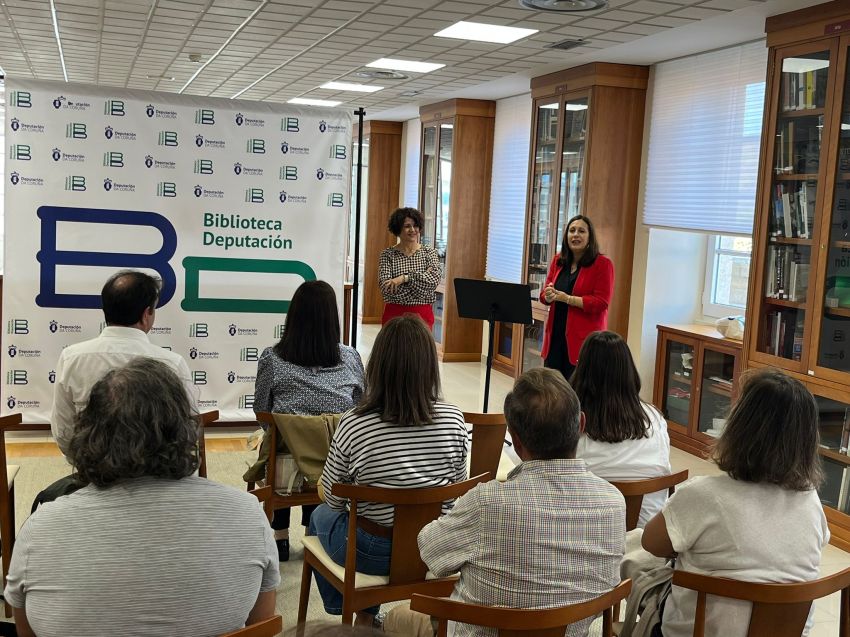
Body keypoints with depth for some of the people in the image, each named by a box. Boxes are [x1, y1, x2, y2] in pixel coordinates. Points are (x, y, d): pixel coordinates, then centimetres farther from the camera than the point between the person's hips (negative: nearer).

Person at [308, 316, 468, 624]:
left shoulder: (353, 425, -22)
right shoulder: (453, 419, -13)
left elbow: (333, 499, -8)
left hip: (372, 553, -3)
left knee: (320, 516, 30)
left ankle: (341, 612, 44)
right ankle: (366, 615, 47)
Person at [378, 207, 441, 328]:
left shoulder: (429, 252, 5)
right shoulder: (387, 255, 1)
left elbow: (434, 279, -12)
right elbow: (386, 288, -12)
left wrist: (404, 278, -19)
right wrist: (421, 278, -14)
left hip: (422, 315, 1)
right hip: (394, 314, -1)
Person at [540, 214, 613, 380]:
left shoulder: (603, 264, -5)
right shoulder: (558, 261, 12)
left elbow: (601, 302, -11)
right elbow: (544, 294, 14)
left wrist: (567, 299, -18)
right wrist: (548, 296, -10)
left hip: (584, 338, -5)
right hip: (555, 334, 5)